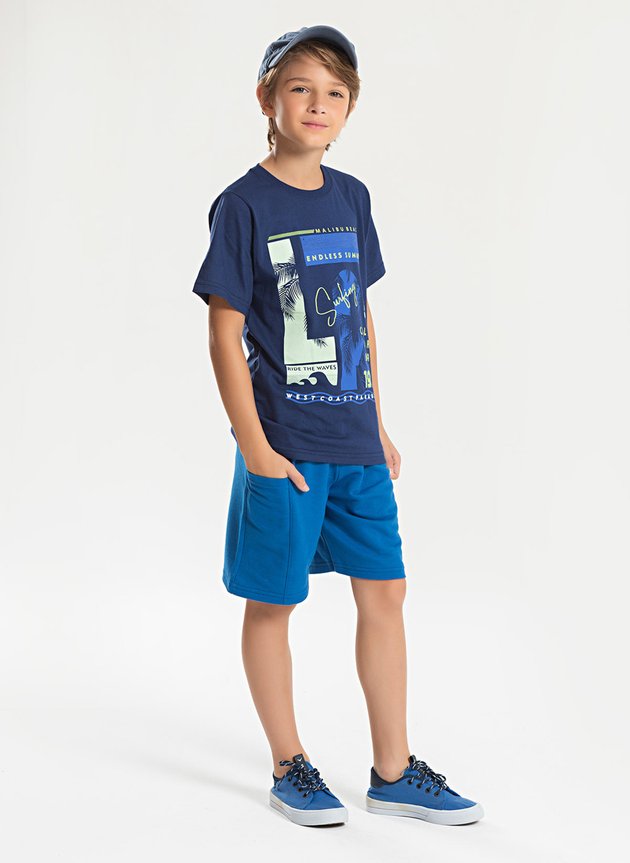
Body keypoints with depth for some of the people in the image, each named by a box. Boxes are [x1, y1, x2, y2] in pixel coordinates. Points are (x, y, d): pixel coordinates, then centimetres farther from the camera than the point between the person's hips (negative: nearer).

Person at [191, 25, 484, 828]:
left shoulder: (350, 198, 9)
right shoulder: (243, 205, -8)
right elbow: (224, 336, -10)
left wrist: (377, 424, 13)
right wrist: (254, 448, -13)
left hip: (355, 440, 6)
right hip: (283, 444, -6)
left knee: (385, 590, 8)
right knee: (272, 600, 6)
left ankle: (393, 772, 21)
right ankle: (289, 769, 23)